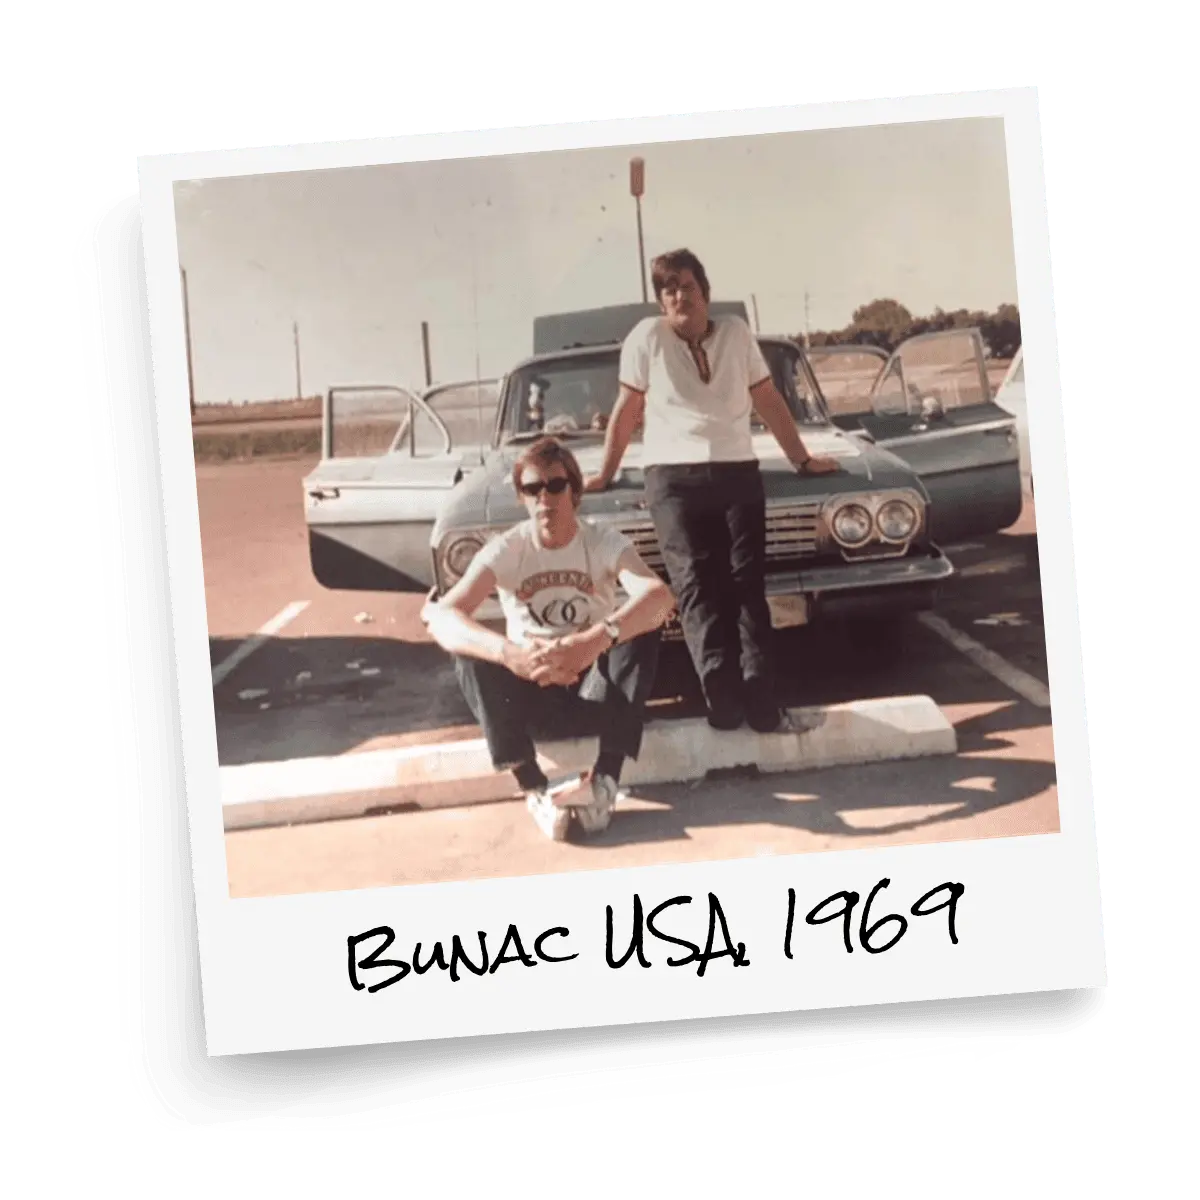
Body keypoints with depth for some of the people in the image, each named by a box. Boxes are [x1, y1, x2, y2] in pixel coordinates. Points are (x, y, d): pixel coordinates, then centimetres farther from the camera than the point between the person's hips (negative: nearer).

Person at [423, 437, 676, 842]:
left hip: (596, 673, 0)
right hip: (529, 676, 1)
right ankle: (535, 790, -30)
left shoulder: (604, 542, -15)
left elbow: (660, 597, -36)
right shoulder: (505, 549, -14)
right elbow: (440, 616, -31)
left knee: (642, 631, -30)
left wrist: (594, 640, -55)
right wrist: (509, 653, -51)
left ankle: (605, 780, -32)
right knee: (471, 656, -29)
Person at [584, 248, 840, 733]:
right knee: (695, 584, -14)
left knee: (747, 583, -10)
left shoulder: (737, 333, 12)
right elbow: (627, 411, 12)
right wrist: (605, 474, 16)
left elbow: (769, 402, 18)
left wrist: (802, 460, 21)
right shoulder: (647, 336, 5)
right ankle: (722, 690, -25)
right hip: (673, 477, -2)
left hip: (738, 473, 2)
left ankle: (760, 695, -19)